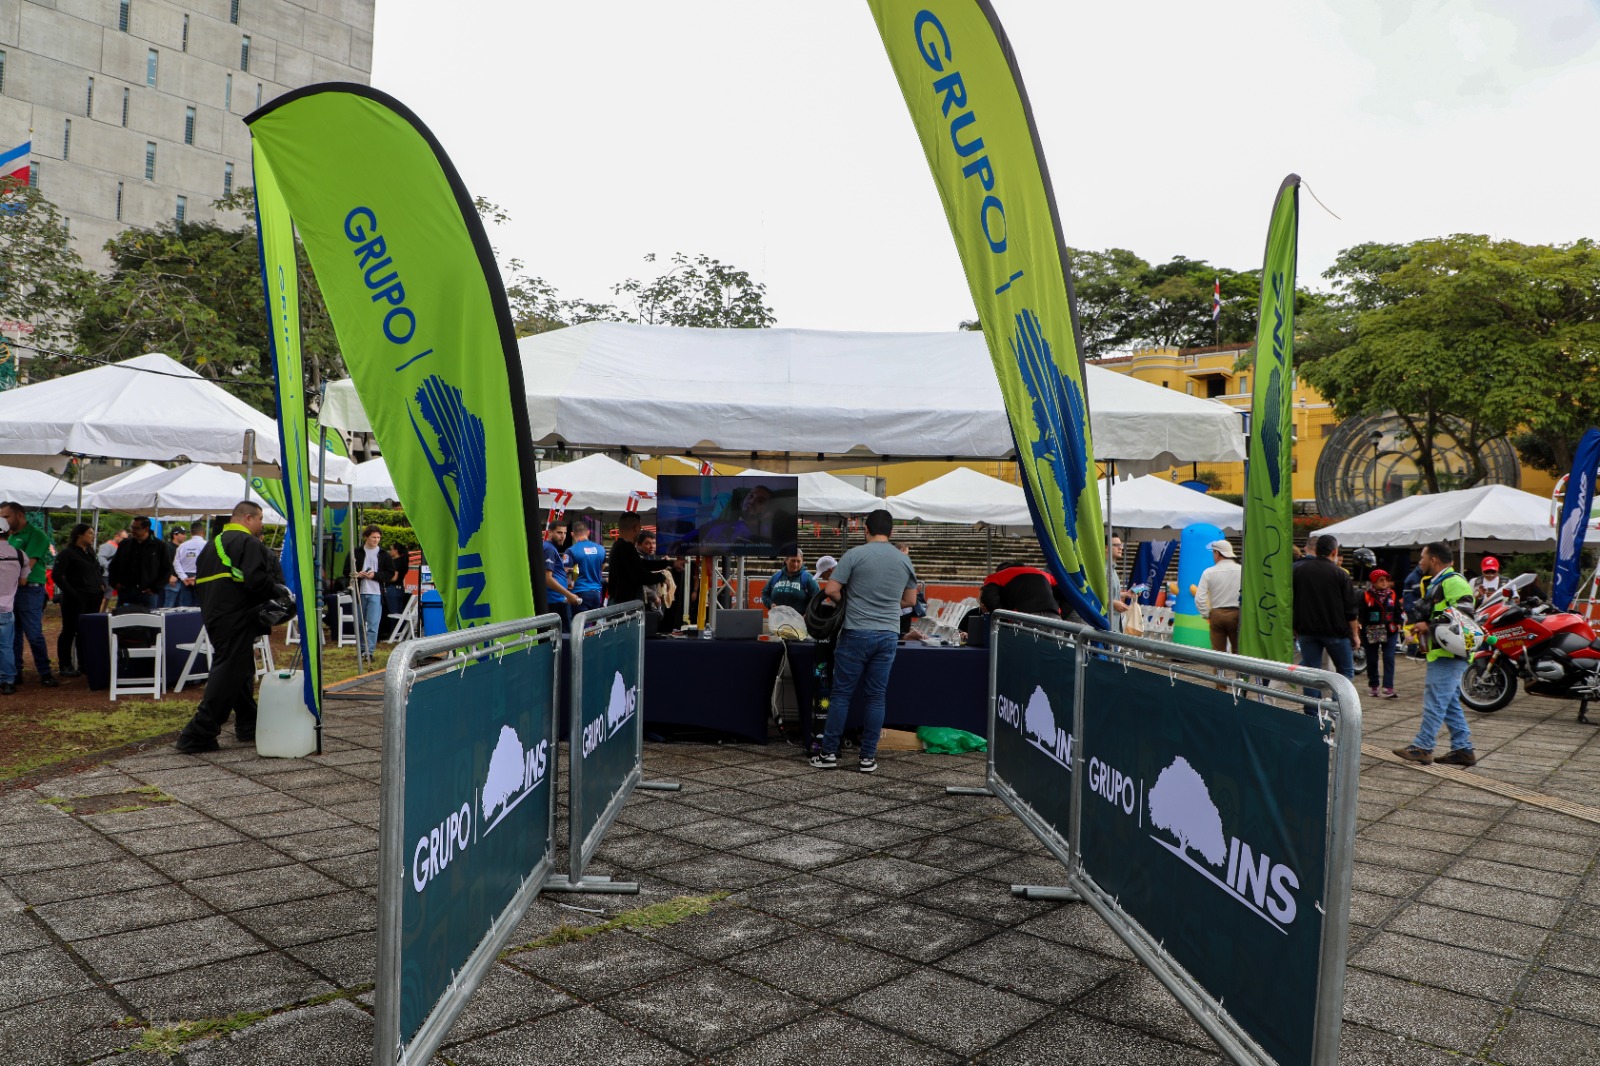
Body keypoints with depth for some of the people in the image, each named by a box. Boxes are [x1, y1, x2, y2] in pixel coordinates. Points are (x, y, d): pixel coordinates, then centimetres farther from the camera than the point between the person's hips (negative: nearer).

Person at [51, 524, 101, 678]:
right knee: (70, 631, -2)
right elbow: (57, 575, -13)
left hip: (92, 599, 7)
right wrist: (70, 593, -16)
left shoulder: (90, 551, 16)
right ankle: (65, 666, 5)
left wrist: (98, 591, 11)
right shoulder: (67, 553, -7)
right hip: (75, 600, -7)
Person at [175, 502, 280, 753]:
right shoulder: (249, 543, -11)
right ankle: (198, 735, -10)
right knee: (228, 674, -8)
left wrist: (212, 607, 21)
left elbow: (200, 582, 20)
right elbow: (257, 581, -23)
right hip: (237, 620, -10)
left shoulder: (212, 544, 20)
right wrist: (279, 595, -9)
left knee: (242, 670, 20)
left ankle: (248, 726, 28)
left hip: (214, 617, 10)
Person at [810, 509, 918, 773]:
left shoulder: (855, 555, -7)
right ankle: (868, 757, 11)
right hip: (888, 635, 3)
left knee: (842, 693, 4)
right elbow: (910, 600, 15)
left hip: (856, 634, -3)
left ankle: (829, 753, 9)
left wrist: (847, 600, 9)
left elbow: (830, 590, -10)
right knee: (876, 696, 8)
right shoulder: (904, 560, 7)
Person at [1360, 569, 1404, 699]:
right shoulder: (1366, 596, -3)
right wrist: (1361, 624, -14)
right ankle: (1372, 686, 24)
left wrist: (1399, 623, -1)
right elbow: (1362, 614, -3)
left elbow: (1397, 611, 10)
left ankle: (1388, 689, -9)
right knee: (1372, 660, 9)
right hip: (1371, 633, -1)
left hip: (1389, 632, 1)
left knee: (1389, 660, -6)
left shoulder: (1392, 595, 6)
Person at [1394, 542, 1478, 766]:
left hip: (1449, 654, -11)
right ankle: (1463, 749, 18)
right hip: (1442, 653, 11)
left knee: (1435, 701, -9)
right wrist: (1420, 624, 8)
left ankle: (1422, 747, -7)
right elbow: (1429, 613, 29)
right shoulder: (1435, 583, 21)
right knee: (1451, 703, 13)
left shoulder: (1453, 582, -14)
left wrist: (1429, 625, -20)